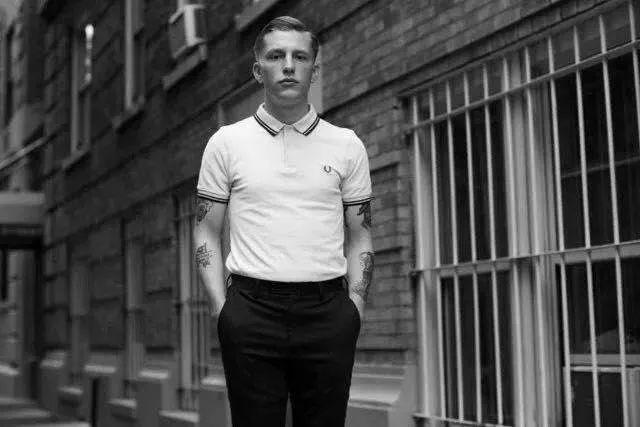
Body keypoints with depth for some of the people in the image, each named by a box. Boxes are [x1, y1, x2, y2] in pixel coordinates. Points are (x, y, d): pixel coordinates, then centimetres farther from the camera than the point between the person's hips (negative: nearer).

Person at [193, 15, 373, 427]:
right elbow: (207, 233, 8)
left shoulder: (347, 145, 10)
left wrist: (355, 307, 1)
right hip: (251, 312, -1)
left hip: (327, 312, 1)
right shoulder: (227, 142, 7)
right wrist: (222, 306, -3)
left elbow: (359, 236, 12)